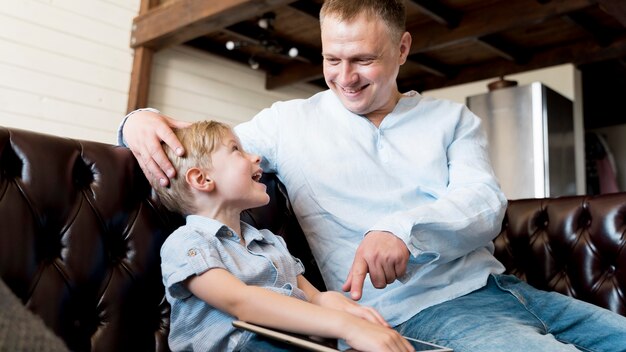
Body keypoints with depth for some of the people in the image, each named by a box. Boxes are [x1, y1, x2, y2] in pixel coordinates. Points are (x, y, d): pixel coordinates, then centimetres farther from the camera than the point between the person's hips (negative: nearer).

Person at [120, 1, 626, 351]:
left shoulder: (452, 118, 10)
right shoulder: (291, 122, 5)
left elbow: (485, 204, -4)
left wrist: (404, 228, -24)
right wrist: (141, 119, -12)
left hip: (497, 287, 5)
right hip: (423, 309, -5)